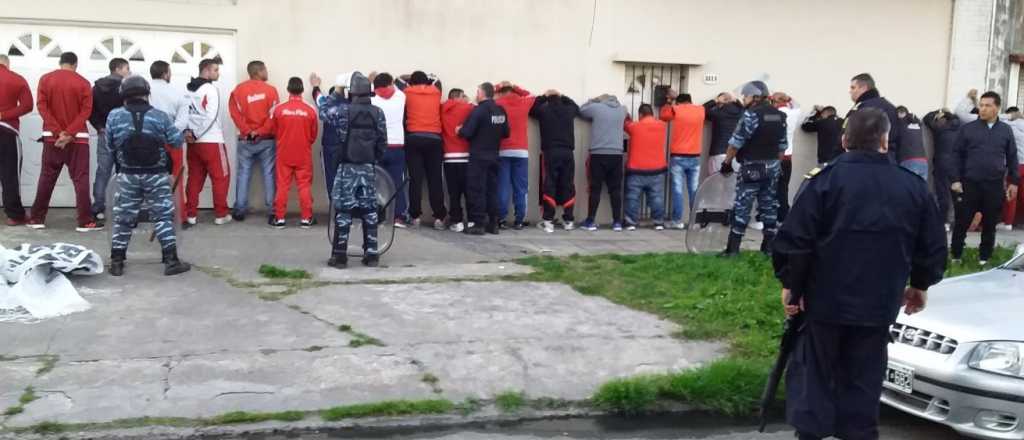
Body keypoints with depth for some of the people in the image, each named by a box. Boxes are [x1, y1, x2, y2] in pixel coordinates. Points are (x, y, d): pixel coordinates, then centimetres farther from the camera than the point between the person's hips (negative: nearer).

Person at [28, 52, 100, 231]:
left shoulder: (45, 79, 4)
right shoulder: (83, 83, -3)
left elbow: (42, 106, -3)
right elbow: (86, 111, -10)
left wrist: (58, 131, -9)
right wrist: (69, 133, -13)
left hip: (51, 136, 3)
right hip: (77, 137, -2)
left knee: (46, 178, 10)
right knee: (80, 178, -2)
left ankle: (37, 218, 13)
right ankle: (85, 221, -6)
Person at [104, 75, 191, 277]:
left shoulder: (114, 116, -5)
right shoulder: (160, 116, -7)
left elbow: (110, 145, 4)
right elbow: (177, 141, -1)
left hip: (128, 176, 1)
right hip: (156, 176, -1)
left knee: (123, 218, 12)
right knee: (164, 217, 7)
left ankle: (116, 262, 15)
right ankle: (171, 261, 4)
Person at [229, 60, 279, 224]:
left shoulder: (238, 90, 3)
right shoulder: (270, 90, -4)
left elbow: (235, 113, -5)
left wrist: (248, 131, -7)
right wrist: (261, 132, -9)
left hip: (245, 140, 2)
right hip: (266, 140, -2)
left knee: (243, 174, 8)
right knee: (269, 174, 1)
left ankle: (240, 211, 8)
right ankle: (272, 211, -1)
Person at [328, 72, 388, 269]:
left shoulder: (344, 110, -9)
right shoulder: (378, 112, 3)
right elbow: (382, 142, 4)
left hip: (347, 166, -3)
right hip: (369, 167, 3)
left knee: (343, 210, -1)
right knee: (369, 210, 7)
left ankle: (340, 255, -1)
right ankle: (371, 254, 8)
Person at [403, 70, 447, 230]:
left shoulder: (408, 93, 7)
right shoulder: (435, 91, 12)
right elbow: (437, 81, 34)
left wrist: (409, 79, 37)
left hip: (414, 138, -1)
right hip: (434, 139, 1)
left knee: (415, 178, 0)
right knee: (435, 178, 0)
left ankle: (415, 215, 0)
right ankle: (439, 216, -4)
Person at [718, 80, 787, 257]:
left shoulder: (751, 114, -14)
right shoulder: (779, 116, 9)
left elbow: (736, 142, -14)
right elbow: (783, 145, 13)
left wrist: (727, 163, -3)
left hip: (752, 167, -7)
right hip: (773, 166, 7)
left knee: (742, 206, -4)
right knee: (769, 205, 11)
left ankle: (733, 248, -4)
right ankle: (769, 246, 14)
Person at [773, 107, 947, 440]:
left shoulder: (826, 179, -9)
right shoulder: (913, 186, 1)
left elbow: (795, 240, -13)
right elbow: (933, 247, 7)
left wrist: (791, 285, 0)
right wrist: (920, 285, 23)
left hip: (825, 299, -2)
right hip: (879, 303, 3)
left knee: (813, 373, 9)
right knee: (863, 379, 12)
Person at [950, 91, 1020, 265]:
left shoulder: (1006, 130, 6)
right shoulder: (968, 128, 0)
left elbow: (1012, 158, 11)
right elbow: (957, 154, 1)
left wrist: (1014, 181, 7)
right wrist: (955, 179, -5)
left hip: (995, 186, 2)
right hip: (970, 184, -2)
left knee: (990, 225, 9)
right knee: (962, 222, 2)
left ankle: (984, 257, 21)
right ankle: (956, 256, 15)